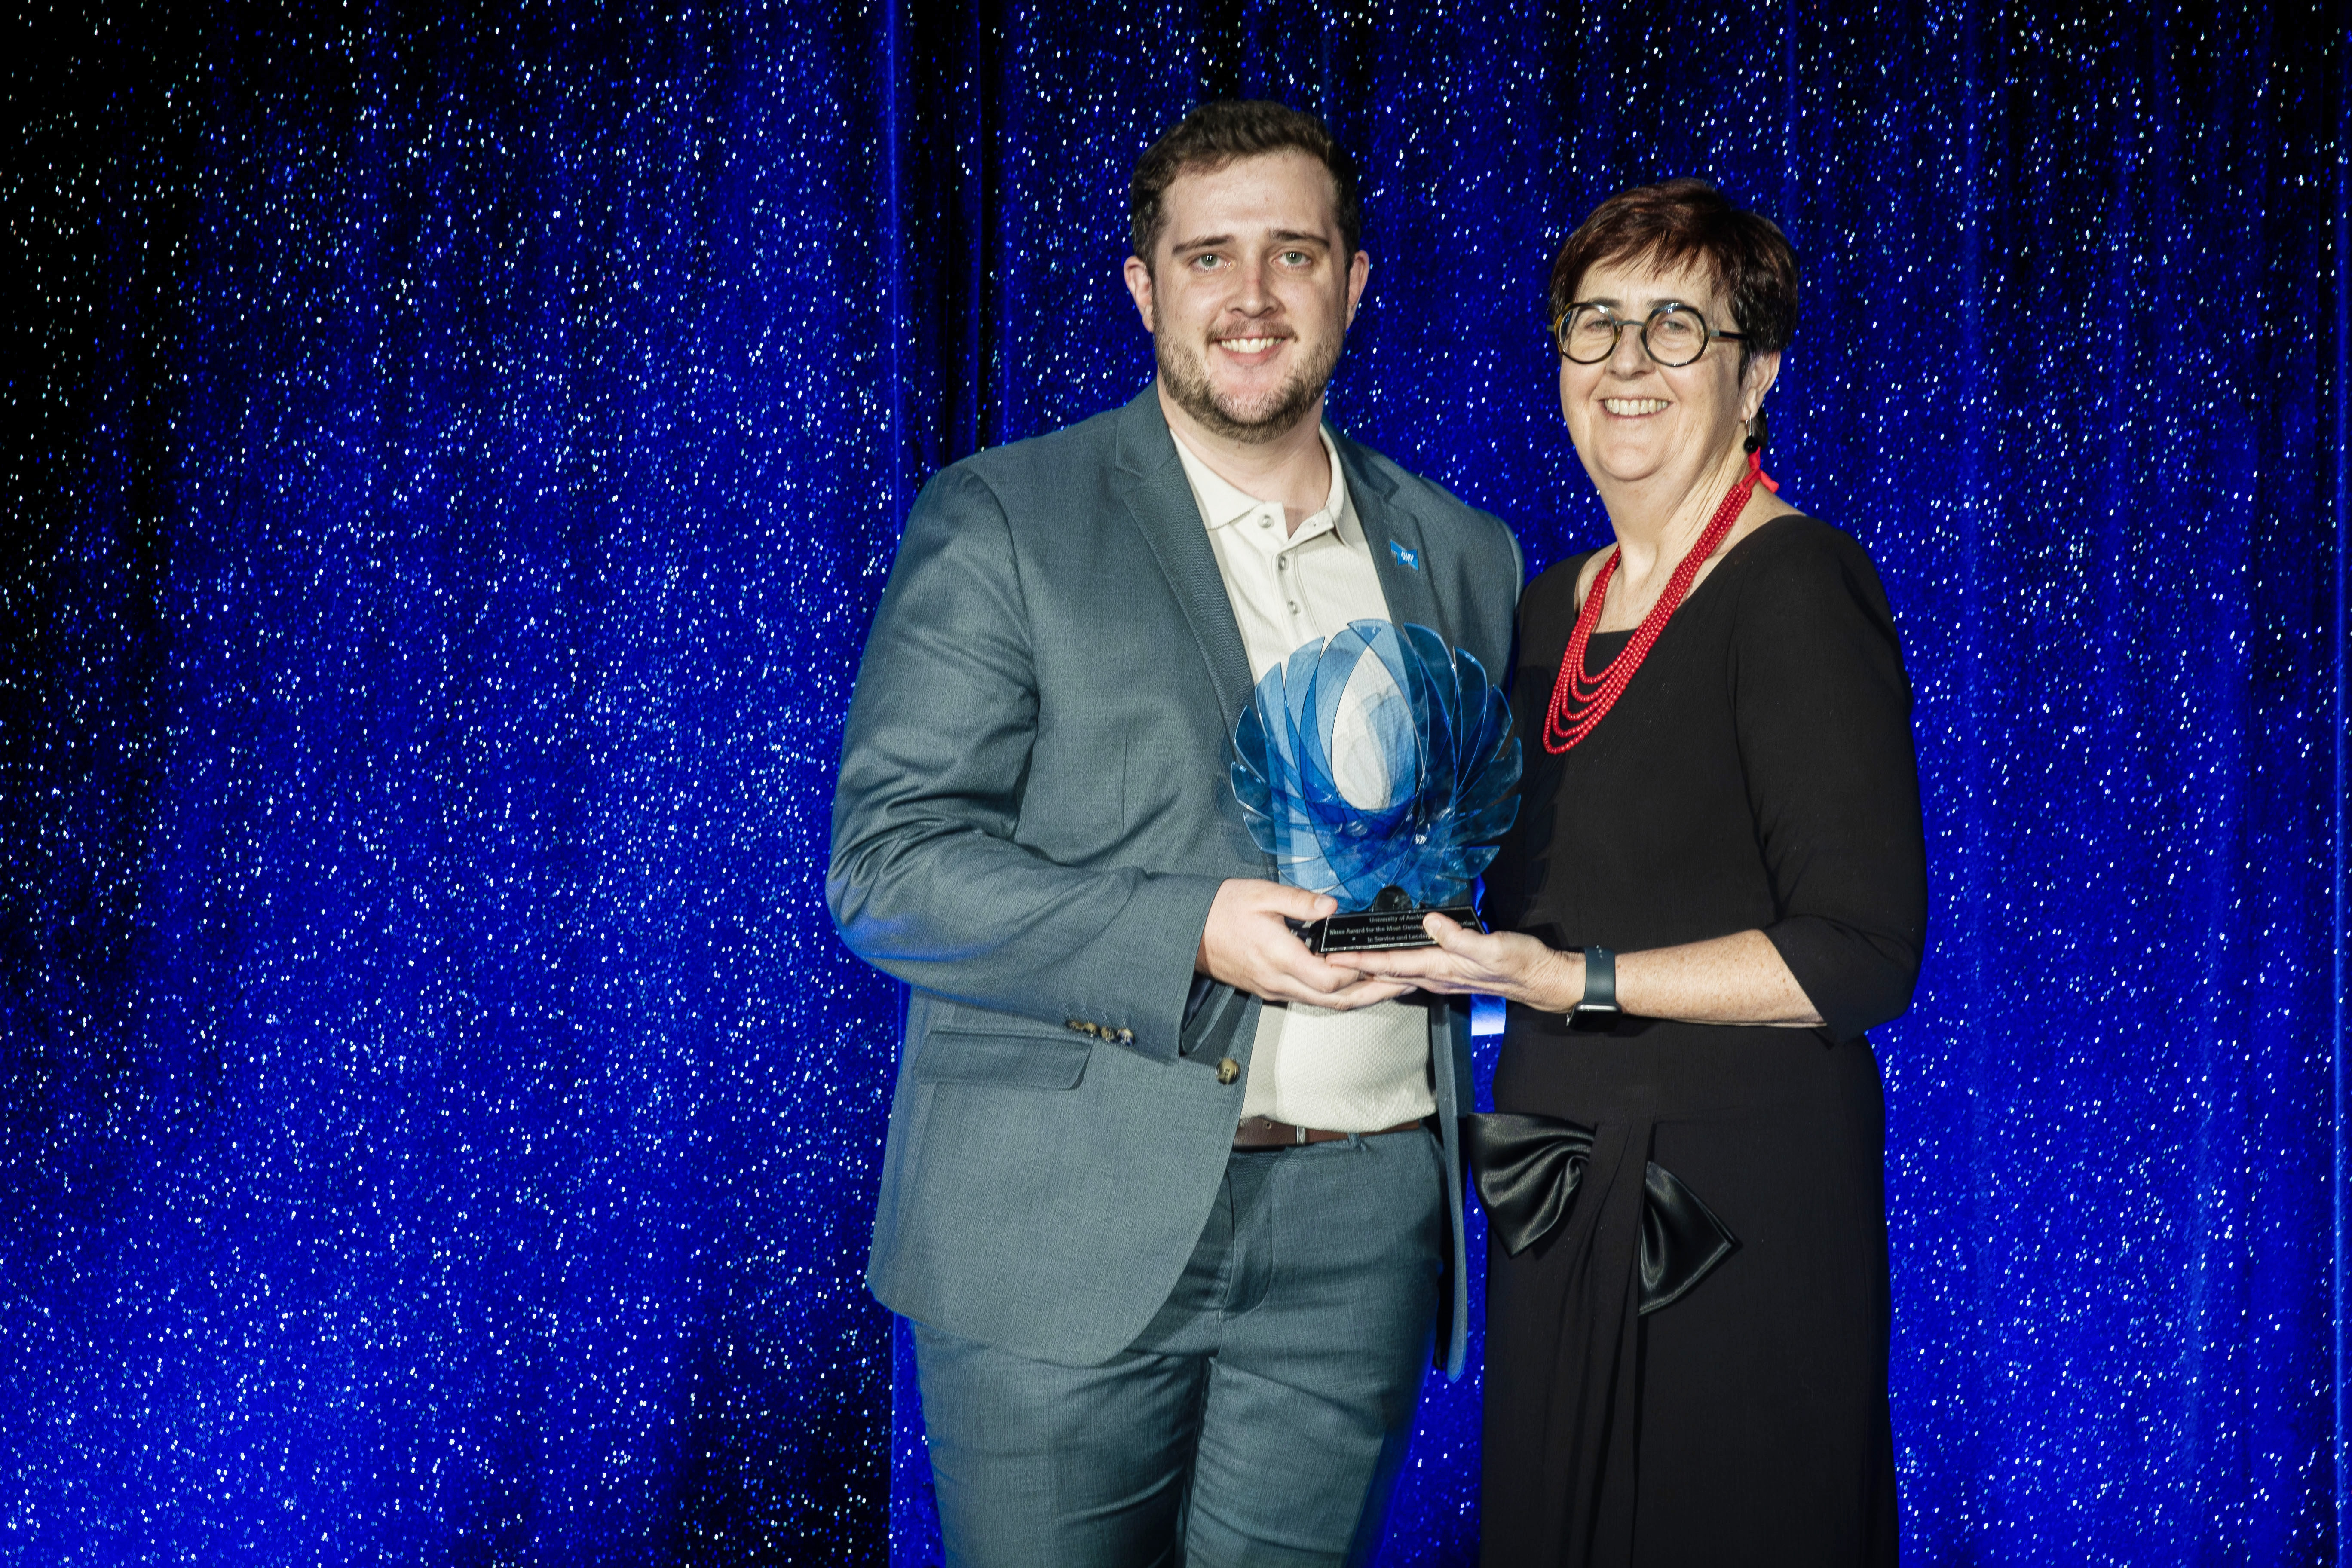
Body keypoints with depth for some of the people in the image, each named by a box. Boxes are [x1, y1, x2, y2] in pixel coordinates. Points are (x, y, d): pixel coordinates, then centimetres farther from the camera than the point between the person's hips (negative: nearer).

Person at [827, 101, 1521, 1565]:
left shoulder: (1462, 557, 12)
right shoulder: (1001, 521, -1)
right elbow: (889, 865, -8)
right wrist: (1194, 934, -20)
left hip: (1355, 1237, 4)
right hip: (1068, 1228, -3)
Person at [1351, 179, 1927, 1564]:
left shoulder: (1798, 588, -13)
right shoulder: (1550, 608, 10)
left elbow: (1862, 957, -18)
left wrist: (1572, 980, -21)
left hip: (1741, 1196, -7)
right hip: (1555, 1189, 7)